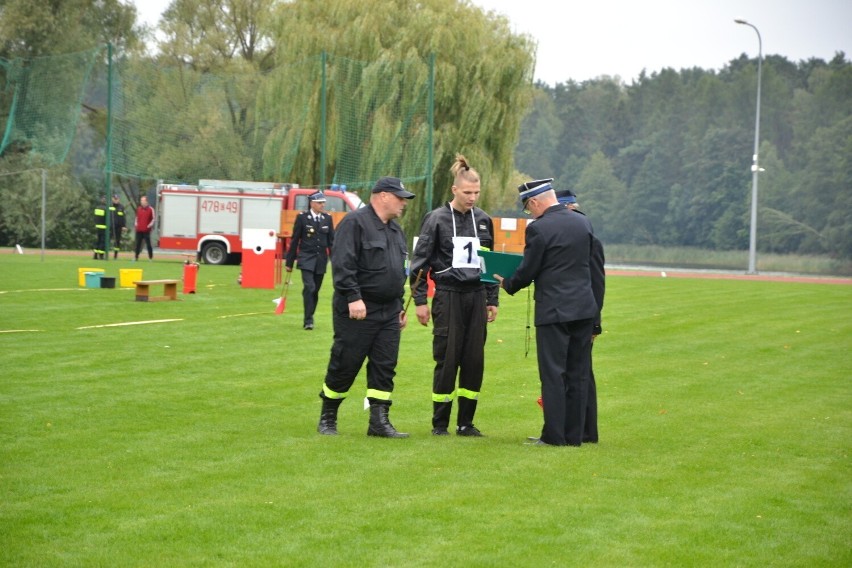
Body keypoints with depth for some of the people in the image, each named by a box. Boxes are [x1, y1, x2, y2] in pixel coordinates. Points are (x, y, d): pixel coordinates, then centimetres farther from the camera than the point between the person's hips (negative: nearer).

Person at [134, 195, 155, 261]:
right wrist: (136, 223, 10)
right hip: (139, 230, 5)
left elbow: (153, 219, 0)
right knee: (138, 244, 6)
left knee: (148, 244, -3)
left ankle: (150, 257, 2)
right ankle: (136, 257, 12)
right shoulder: (138, 209, 12)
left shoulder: (150, 209, -3)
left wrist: (150, 224, -12)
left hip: (146, 230, -5)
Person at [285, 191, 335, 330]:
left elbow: (331, 241, 9)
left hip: (321, 259, 4)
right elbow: (295, 240, 1)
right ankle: (308, 320, -15)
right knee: (309, 287, -17)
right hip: (306, 258, -4)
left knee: (315, 291, 7)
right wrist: (289, 262, 1)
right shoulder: (302, 217, -2)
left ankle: (309, 318, 18)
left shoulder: (327, 218, 7)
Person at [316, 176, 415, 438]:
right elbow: (342, 264, -18)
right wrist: (353, 297, -24)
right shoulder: (355, 222, -10)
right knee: (345, 365, -1)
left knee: (385, 367, 3)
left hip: (388, 312, 8)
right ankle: (327, 418, 13)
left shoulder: (395, 230, 18)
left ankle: (379, 421, 5)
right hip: (357, 310, -8)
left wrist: (400, 306, 21)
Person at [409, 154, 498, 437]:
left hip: (476, 296, 4)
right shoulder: (437, 219, -3)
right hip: (448, 295, -4)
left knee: (474, 360, 3)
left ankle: (466, 422, 12)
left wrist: (492, 300, 16)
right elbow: (420, 260, -1)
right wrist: (420, 300, -5)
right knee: (447, 360, -4)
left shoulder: (483, 220, 10)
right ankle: (440, 423, 6)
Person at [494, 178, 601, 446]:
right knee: (578, 374, 9)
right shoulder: (583, 223, 7)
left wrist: (507, 284, 11)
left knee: (553, 374, -1)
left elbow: (528, 271, -8)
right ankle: (574, 434, 12)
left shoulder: (538, 228, -13)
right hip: (584, 306, 6)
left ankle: (554, 435, -1)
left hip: (554, 309, -6)